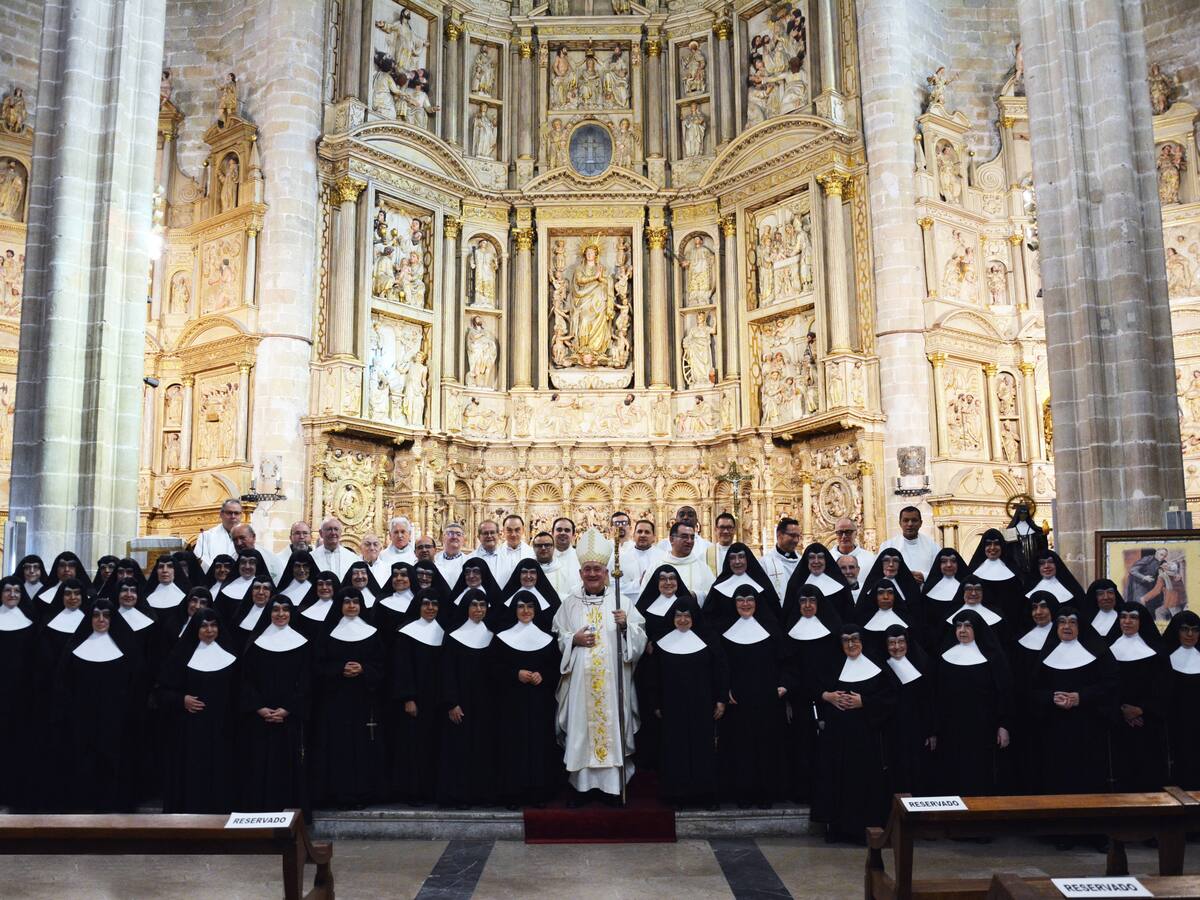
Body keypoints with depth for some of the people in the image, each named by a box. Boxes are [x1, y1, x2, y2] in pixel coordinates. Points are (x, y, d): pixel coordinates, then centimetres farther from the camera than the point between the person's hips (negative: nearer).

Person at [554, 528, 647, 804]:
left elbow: (640, 637, 1)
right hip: (580, 679, 1)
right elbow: (556, 637, 9)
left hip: (612, 679, 0)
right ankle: (581, 783, 12)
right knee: (581, 725, 1)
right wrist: (573, 640, -9)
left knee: (612, 724, 1)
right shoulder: (570, 602, 6)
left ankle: (613, 783, 12)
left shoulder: (620, 600, 4)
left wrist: (626, 626, -18)